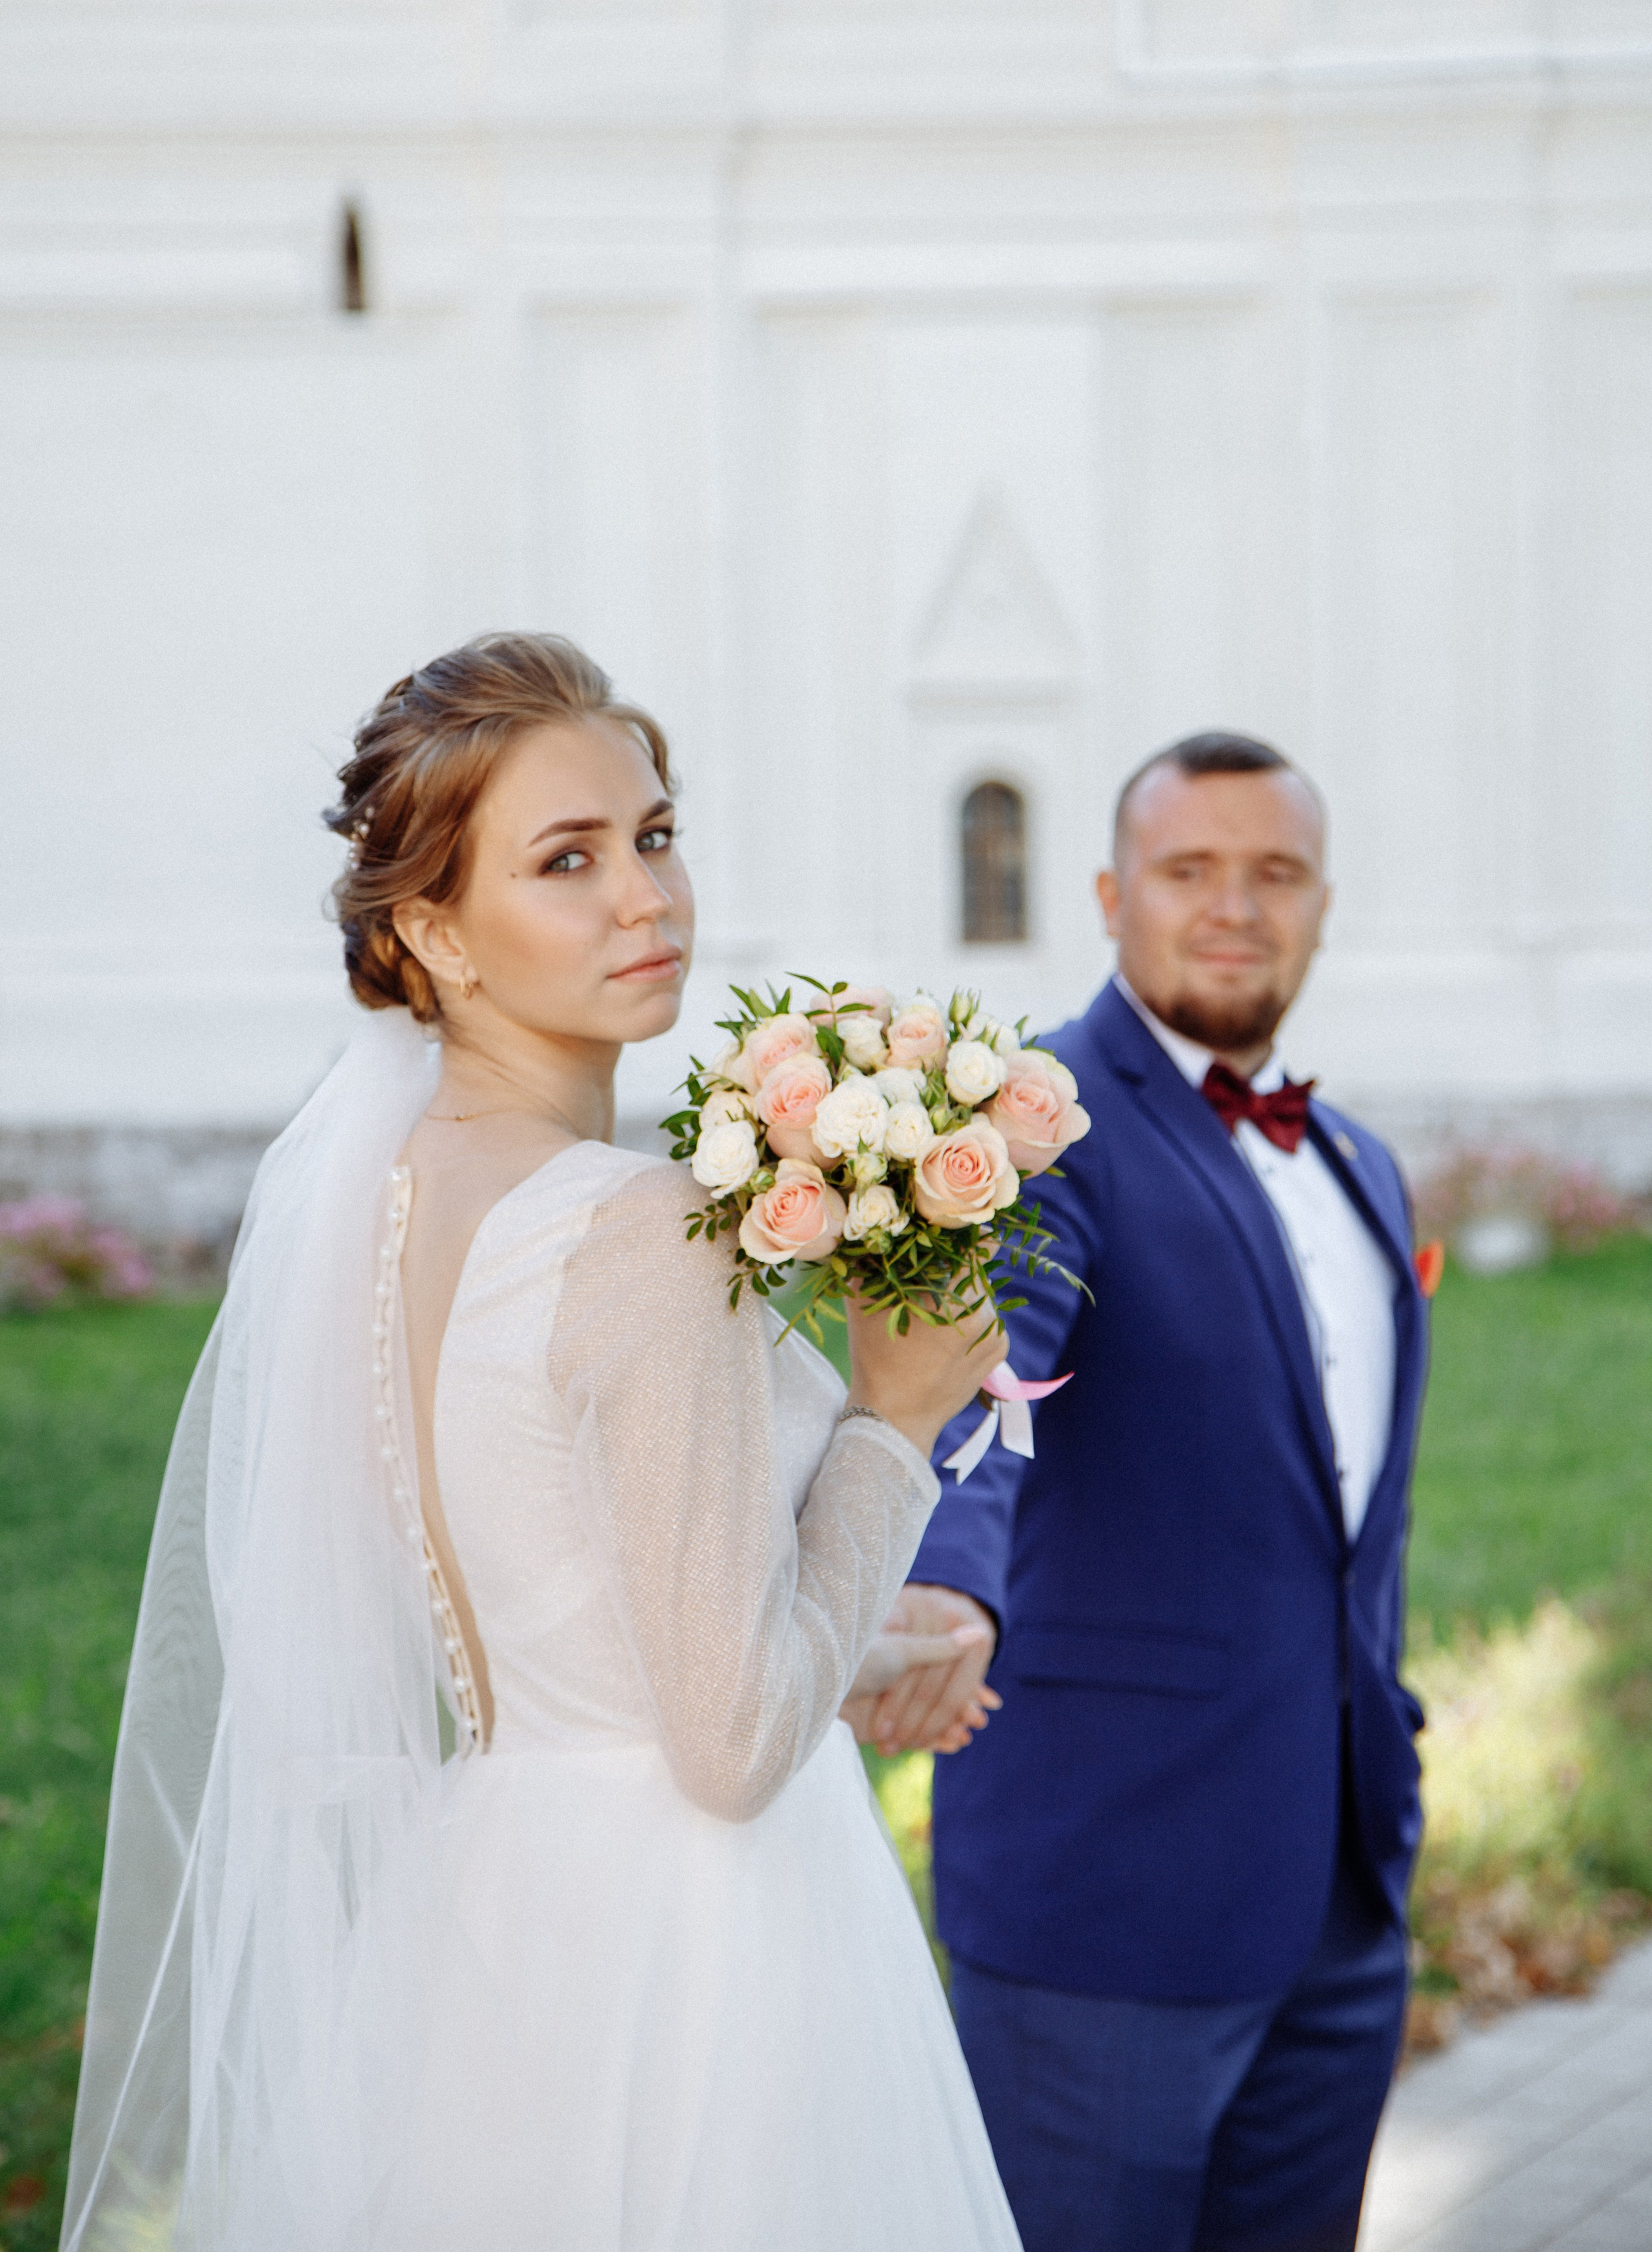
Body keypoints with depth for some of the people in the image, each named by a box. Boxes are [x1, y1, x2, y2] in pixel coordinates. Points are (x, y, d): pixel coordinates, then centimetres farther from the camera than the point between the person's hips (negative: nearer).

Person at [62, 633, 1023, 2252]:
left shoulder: (348, 1191, 2)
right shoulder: (646, 1235, -22)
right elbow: (735, 1750, -22)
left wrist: (837, 1655, 22)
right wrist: (894, 1419, -10)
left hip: (469, 1917, 8)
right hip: (676, 1959, -8)